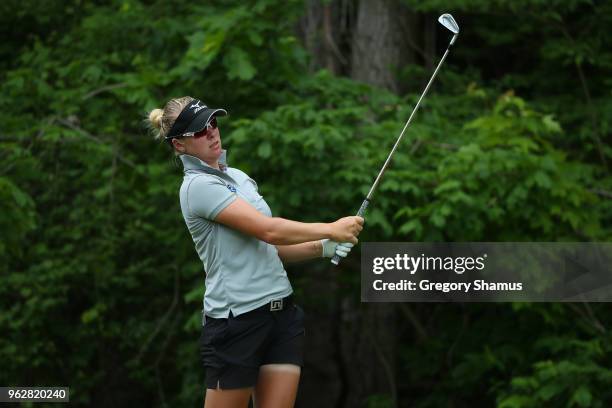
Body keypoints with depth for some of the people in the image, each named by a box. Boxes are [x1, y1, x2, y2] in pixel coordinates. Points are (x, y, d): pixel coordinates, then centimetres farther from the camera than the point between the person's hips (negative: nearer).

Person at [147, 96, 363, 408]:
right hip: (237, 320, -8)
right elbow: (268, 230, -20)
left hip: (282, 310, 8)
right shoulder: (198, 186, -12)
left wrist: (322, 248, 3)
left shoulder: (239, 177, 16)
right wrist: (330, 229, -12)